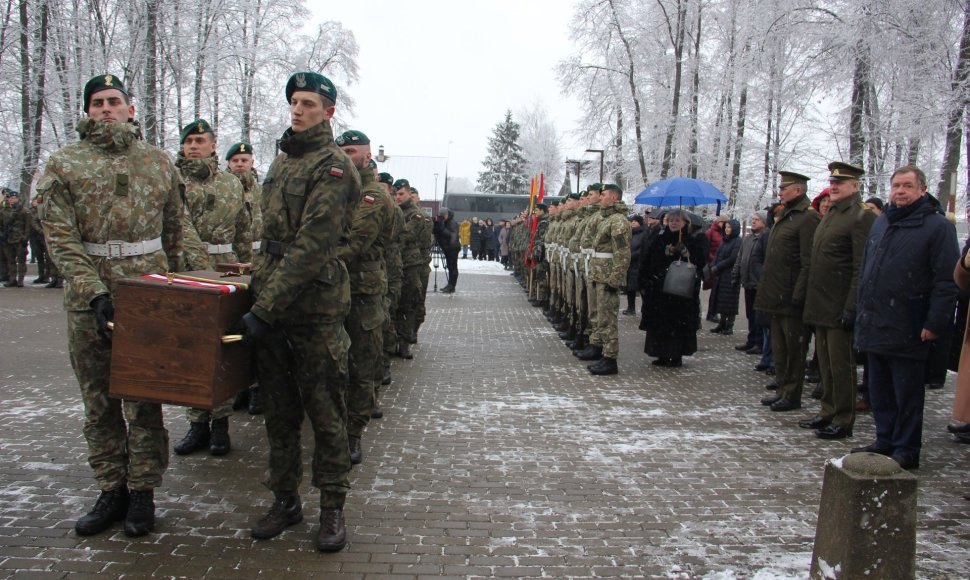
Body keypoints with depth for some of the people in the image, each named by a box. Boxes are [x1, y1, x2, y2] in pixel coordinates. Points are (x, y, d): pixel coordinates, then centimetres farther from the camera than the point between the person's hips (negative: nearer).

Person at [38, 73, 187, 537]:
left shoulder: (159, 162, 10)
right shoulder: (64, 164, 5)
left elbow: (174, 231, 16)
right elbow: (59, 236, -3)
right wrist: (94, 291, -14)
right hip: (87, 297, 1)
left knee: (143, 395, 2)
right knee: (98, 399, 8)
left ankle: (142, 492, 12)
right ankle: (111, 490, 20)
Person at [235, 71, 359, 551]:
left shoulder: (332, 167, -11)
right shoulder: (281, 161, 16)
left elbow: (312, 246, -19)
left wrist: (266, 308, -21)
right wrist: (259, 284, 16)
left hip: (314, 308, -8)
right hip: (269, 302, 8)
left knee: (325, 410, 2)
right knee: (278, 409, 14)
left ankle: (333, 506, 15)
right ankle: (285, 500, 27)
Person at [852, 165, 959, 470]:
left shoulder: (937, 226, -7)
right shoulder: (881, 223, 14)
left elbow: (946, 281, -12)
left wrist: (934, 323, -15)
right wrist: (861, 306, 16)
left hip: (907, 329, -7)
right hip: (874, 325, 7)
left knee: (907, 393, 3)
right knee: (880, 390, 14)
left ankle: (906, 451, 12)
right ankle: (885, 441, 26)